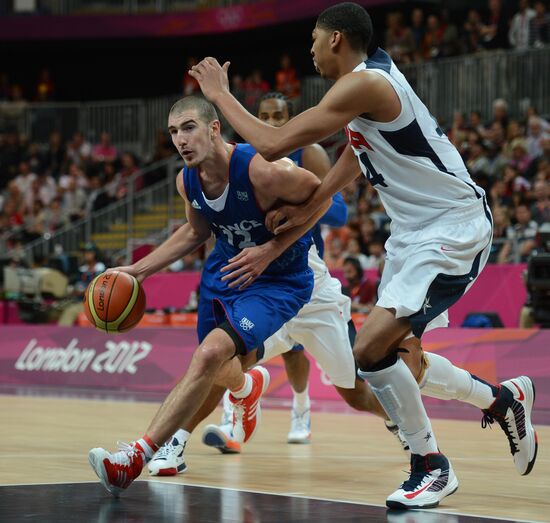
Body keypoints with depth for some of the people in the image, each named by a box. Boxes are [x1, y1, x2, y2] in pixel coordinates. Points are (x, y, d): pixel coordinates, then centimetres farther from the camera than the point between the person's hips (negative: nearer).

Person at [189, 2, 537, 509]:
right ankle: (503, 398, 31)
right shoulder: (372, 78, 10)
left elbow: (273, 144, -23)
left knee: (371, 349, -17)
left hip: (453, 227, -11)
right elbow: (357, 152, 25)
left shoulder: (362, 84, -21)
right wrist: (307, 207, 15)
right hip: (416, 230, 11)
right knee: (388, 350, 16)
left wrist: (221, 95, -10)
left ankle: (431, 467, -2)